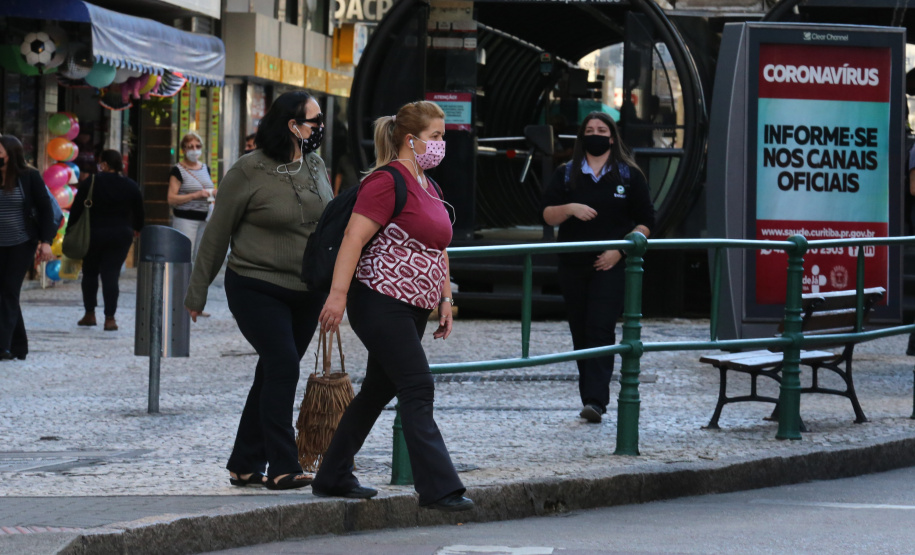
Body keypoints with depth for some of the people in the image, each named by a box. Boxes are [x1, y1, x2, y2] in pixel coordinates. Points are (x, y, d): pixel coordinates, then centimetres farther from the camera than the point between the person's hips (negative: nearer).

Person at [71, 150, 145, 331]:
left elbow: (76, 210, -5)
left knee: (90, 273, 14)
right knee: (111, 275, 1)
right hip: (121, 235, 2)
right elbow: (139, 213, 8)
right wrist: (137, 229, 25)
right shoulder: (131, 186, 0)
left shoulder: (90, 183, -7)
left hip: (93, 234, -2)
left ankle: (90, 314, 16)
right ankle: (110, 318, -4)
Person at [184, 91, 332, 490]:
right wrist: (197, 292, -3)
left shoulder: (315, 167, 8)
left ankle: (244, 465, 18)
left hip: (306, 292, 6)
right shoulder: (249, 172, -11)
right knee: (283, 366, -17)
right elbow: (217, 234, -5)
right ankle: (282, 468, -14)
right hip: (257, 289, -6)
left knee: (273, 376, 10)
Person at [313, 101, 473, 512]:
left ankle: (333, 477, 23)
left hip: (412, 308, 10)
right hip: (382, 303, -10)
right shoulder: (387, 182, -13)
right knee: (418, 390, -12)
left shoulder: (427, 186, 17)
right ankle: (438, 488, -12)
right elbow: (354, 238, -19)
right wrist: (338, 294, -26)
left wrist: (445, 299, 18)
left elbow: (437, 249, 24)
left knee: (379, 390, 13)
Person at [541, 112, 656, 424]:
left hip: (612, 266, -4)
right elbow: (548, 216, 6)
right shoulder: (566, 174, 11)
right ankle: (592, 399, 15)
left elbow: (645, 222, 3)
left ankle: (595, 400, -21)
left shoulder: (629, 175, 4)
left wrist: (619, 251, -9)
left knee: (600, 329, -14)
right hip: (573, 266, 4)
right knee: (580, 332, 6)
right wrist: (569, 208, -14)